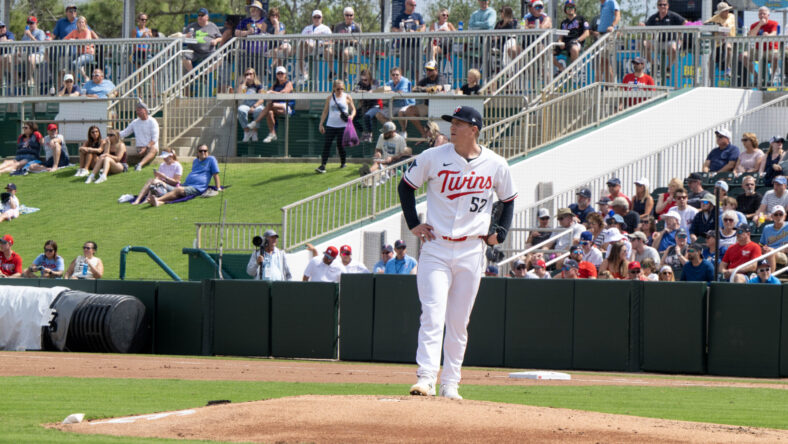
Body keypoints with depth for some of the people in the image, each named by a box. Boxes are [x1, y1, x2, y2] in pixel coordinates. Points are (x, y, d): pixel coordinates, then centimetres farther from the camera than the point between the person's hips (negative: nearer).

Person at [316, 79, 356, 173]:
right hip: (330, 125, 1)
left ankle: (343, 163, 25)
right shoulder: (330, 98, 7)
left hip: (343, 126, -1)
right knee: (326, 144, -9)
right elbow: (325, 112, 11)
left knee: (340, 145, 3)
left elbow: (353, 109, 8)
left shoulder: (347, 98, 3)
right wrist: (321, 124, 5)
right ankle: (322, 166, -13)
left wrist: (351, 116, -14)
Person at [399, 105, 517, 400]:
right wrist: (413, 224, 2)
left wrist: (500, 233, 4)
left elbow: (508, 199, 15)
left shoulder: (496, 165, 0)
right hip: (436, 249, -1)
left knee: (458, 323, 7)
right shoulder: (433, 157, -3)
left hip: (471, 251, 1)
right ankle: (426, 378, -20)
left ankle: (450, 384, 13)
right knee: (433, 315, -14)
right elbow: (406, 186, 10)